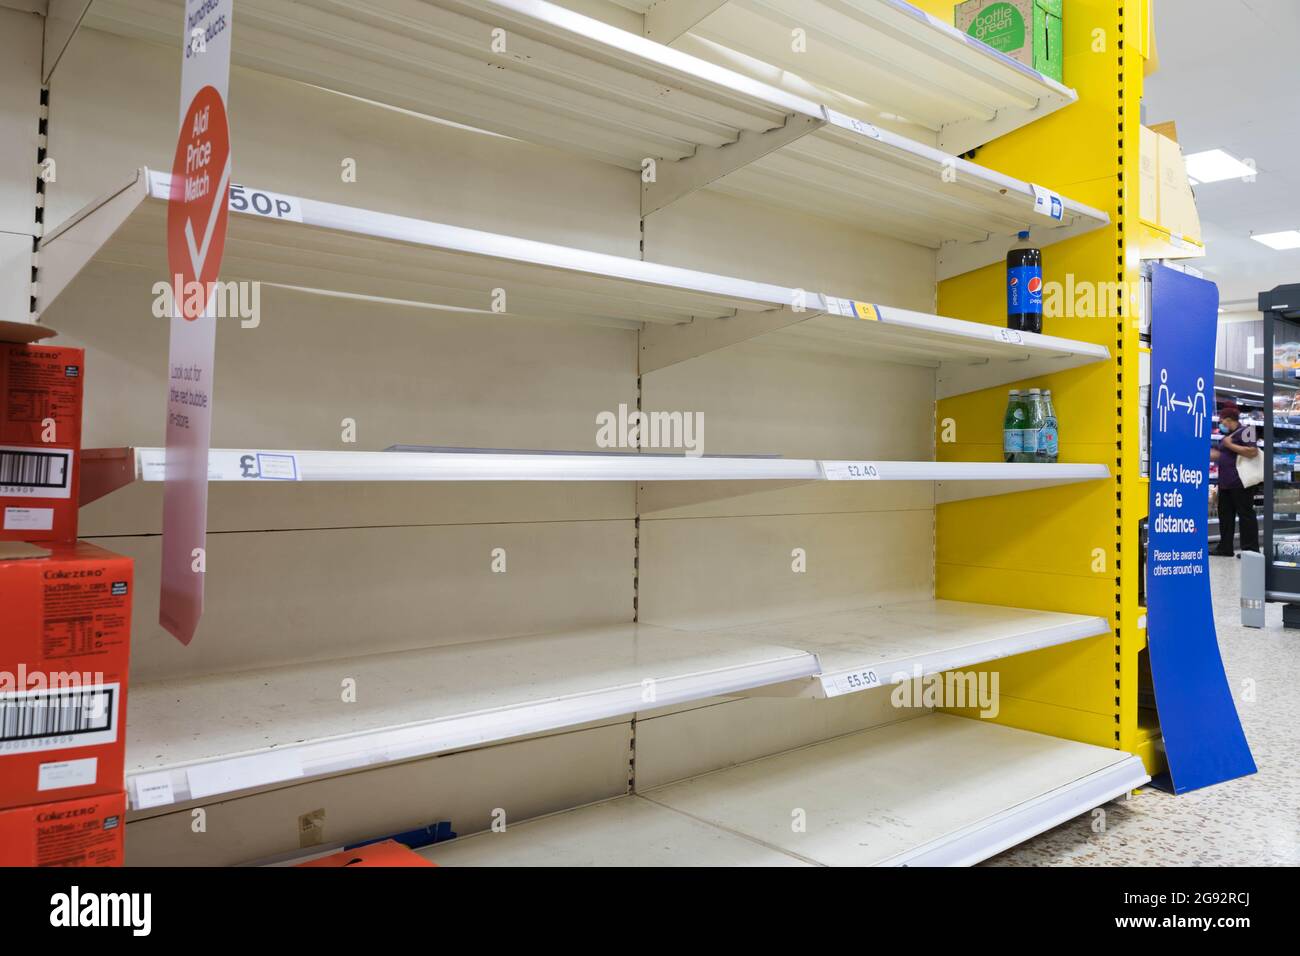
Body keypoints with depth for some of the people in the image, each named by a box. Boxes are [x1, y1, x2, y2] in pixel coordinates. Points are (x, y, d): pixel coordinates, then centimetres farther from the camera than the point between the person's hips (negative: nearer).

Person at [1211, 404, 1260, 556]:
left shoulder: (1244, 431, -10)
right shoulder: (1227, 436, 16)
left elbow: (1253, 452, -21)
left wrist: (1230, 445, -17)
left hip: (1240, 482, -10)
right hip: (1225, 483, 10)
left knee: (1246, 515, -4)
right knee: (1225, 515, 12)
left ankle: (1251, 549, 0)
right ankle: (1225, 548, 19)